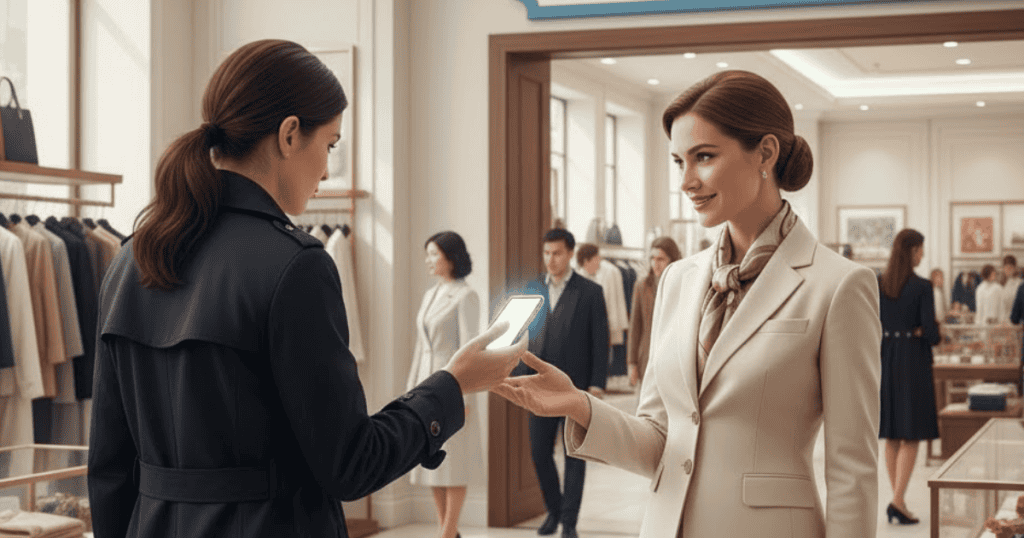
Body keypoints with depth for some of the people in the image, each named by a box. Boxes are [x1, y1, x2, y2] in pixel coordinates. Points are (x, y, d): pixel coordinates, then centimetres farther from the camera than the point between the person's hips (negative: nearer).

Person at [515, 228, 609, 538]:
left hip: (576, 387, -3)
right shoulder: (532, 290, 7)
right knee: (539, 453, 6)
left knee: (574, 456, 2)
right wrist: (518, 376, 0)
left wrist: (597, 385, -10)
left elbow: (600, 342, -4)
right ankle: (553, 510, 26)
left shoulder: (590, 292, -3)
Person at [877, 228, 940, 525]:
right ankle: (898, 500, -9)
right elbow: (931, 332, -13)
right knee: (911, 437, 1)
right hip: (913, 361, -5)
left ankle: (897, 499, 18)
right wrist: (919, 334, 7)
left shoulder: (876, 284, 1)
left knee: (891, 437, 13)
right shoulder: (922, 287, -12)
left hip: (885, 360, 5)